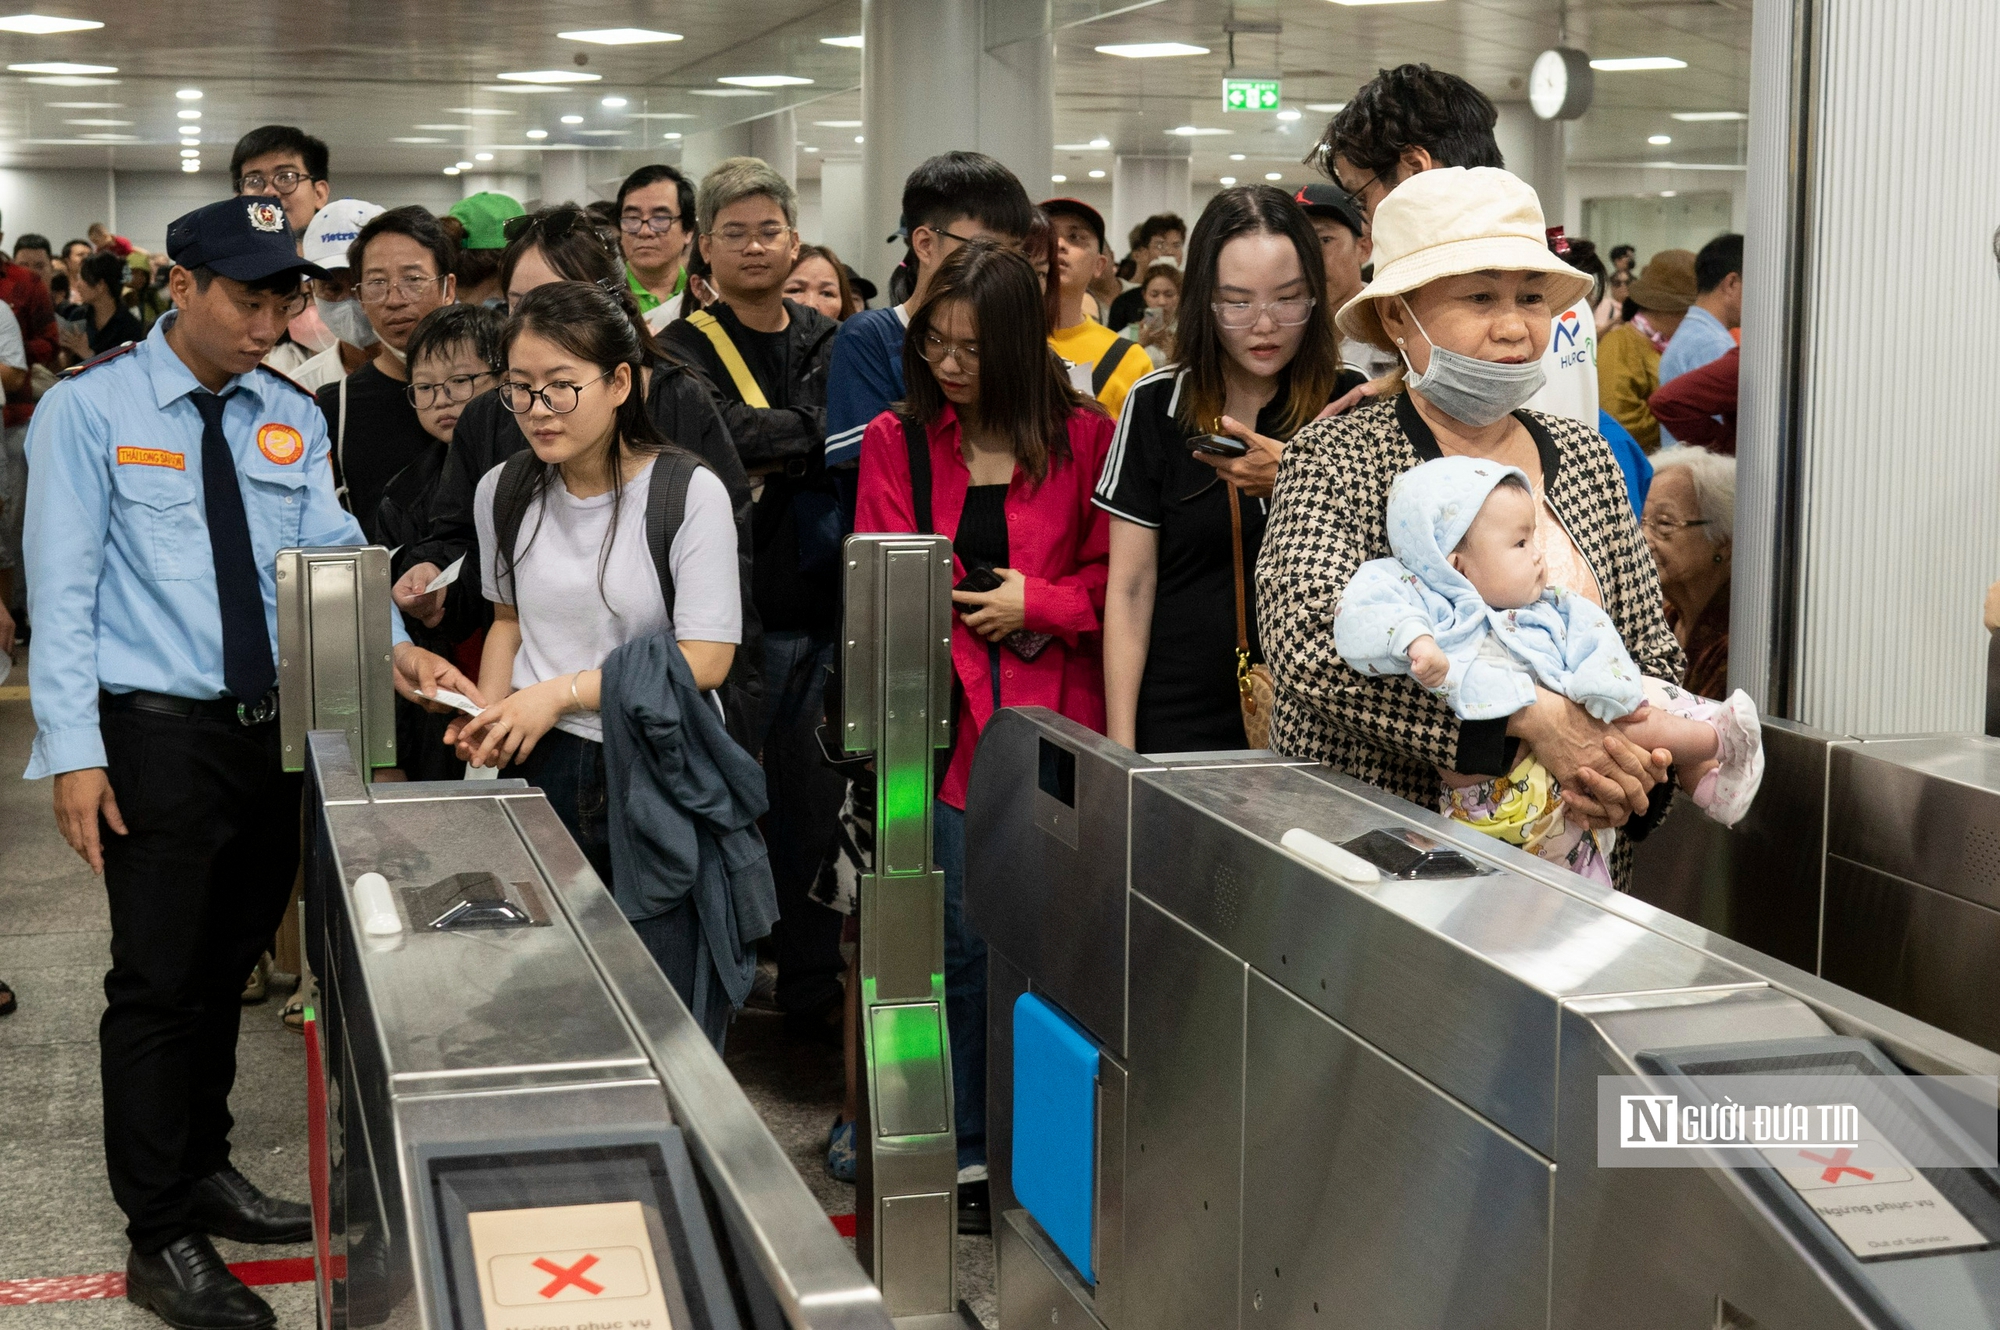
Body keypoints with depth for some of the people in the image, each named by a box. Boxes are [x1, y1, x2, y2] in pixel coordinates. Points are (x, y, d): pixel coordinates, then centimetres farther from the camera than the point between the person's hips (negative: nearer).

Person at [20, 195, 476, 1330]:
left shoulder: (293, 420, 8)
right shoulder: (91, 411, -7)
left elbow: (331, 552, 0)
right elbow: (63, 589, -10)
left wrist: (391, 646, -19)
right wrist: (75, 752, -16)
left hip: (275, 726, 6)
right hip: (158, 731, -5)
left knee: (230, 967, 18)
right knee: (159, 980, -1)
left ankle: (204, 1170, 35)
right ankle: (164, 1238, 9)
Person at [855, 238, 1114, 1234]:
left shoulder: (1082, 437, 3)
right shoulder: (897, 442, 7)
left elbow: (1115, 573, 6)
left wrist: (1041, 602, -11)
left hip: (1054, 718, 0)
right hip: (949, 715, 0)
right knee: (962, 939, 1)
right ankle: (968, 1153, 14)